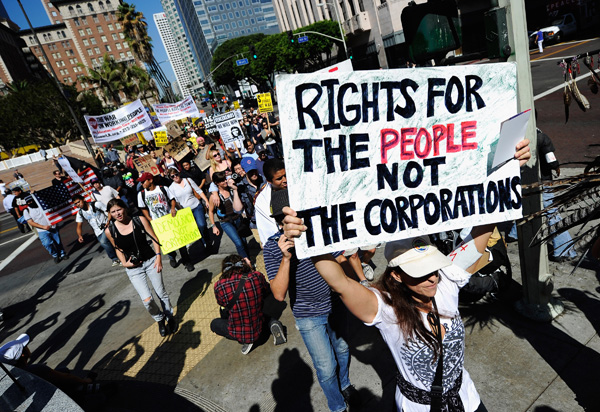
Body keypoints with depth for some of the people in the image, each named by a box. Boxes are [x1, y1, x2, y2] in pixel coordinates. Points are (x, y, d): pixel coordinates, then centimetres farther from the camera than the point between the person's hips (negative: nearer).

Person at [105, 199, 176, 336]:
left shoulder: (140, 220, -10)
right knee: (147, 300, -10)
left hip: (150, 261, 0)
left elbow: (154, 238, -3)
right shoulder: (109, 231, -7)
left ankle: (170, 317, 37)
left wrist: (158, 257, -11)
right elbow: (118, 249, 9)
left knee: (161, 293, 10)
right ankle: (159, 319, 22)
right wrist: (124, 263, -5)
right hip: (133, 268, 0)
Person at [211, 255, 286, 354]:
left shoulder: (219, 285, -20)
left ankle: (244, 340, 5)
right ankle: (272, 323, 8)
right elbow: (266, 292, 5)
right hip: (259, 328, 3)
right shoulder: (257, 276, -17)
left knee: (214, 324, 26)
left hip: (238, 334, -3)